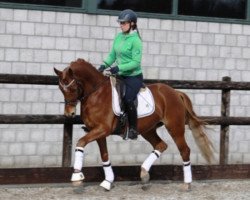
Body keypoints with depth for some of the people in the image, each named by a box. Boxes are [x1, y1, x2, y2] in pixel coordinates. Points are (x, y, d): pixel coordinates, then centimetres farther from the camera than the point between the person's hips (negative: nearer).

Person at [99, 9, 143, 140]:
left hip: (134, 77, -8)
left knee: (128, 100, -26)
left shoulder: (135, 40, -15)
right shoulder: (118, 37, 7)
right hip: (121, 76, 8)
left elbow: (136, 62, -18)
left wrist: (119, 67, -27)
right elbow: (112, 55, 13)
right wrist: (105, 64, -5)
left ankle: (133, 129, -13)